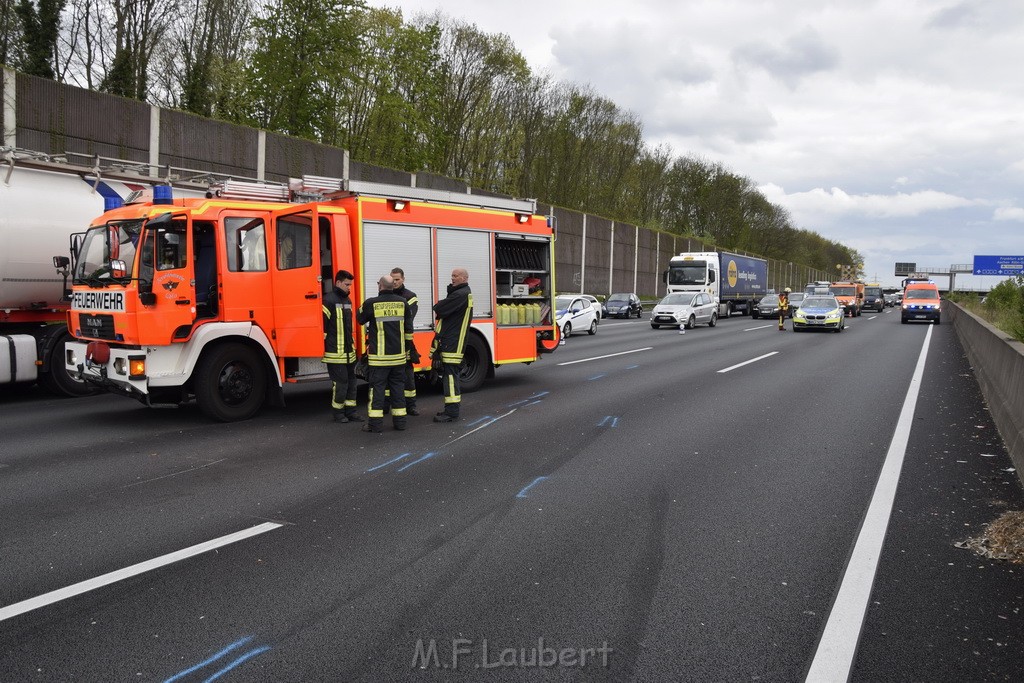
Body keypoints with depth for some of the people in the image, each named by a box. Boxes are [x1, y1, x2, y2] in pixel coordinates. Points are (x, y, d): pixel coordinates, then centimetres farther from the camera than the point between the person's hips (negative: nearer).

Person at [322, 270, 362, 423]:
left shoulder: (347, 300, 15)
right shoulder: (329, 300, -12)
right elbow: (321, 323, -15)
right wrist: (322, 348, -15)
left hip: (348, 351, 9)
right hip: (335, 352, -9)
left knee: (351, 380, 11)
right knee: (340, 382, -4)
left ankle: (350, 411, 19)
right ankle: (337, 412, 10)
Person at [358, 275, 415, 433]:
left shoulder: (371, 303, -9)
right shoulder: (402, 303, 2)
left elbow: (360, 319, 9)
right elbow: (408, 330, 8)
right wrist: (406, 350, 18)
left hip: (379, 356, -3)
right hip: (398, 355, 4)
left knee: (377, 387, 1)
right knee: (398, 386, 11)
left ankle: (375, 423, 1)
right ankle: (400, 421, 15)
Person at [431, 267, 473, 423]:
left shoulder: (460, 294, -17)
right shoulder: (465, 293, 19)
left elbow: (439, 309, -19)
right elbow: (443, 310, 19)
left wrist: (437, 306, 2)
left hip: (452, 343, -11)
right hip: (451, 340, 11)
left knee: (450, 374, -10)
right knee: (450, 373, 17)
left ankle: (452, 412, -10)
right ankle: (454, 405, 25)